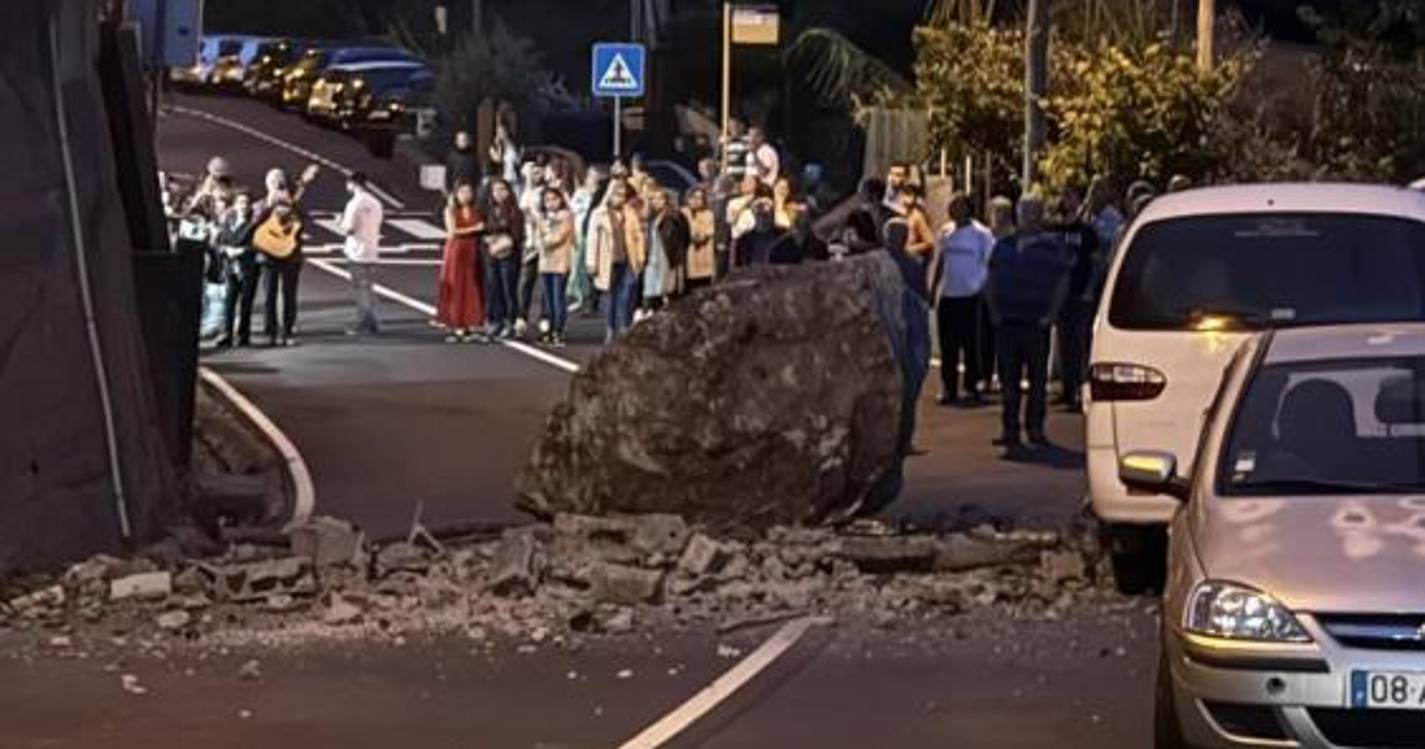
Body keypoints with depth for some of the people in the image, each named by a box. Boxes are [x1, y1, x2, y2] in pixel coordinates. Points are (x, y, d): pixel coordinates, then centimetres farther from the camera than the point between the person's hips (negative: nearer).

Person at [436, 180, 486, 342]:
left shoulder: (477, 212, 9)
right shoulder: (451, 210, 0)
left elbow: (483, 230, 13)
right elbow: (452, 232, -10)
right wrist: (475, 229, -10)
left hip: (473, 253, 3)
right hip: (455, 252, -3)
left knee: (472, 289, 1)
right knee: (455, 289, -3)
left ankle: (469, 326, 6)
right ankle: (454, 327, -2)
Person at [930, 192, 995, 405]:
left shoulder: (981, 234, -6)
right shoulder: (946, 232, 9)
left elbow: (990, 264, -4)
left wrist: (986, 291, -10)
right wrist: (932, 290, 12)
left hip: (971, 297, -5)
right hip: (947, 296, 5)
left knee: (972, 345, 2)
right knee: (948, 347, 5)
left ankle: (972, 386, 11)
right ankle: (949, 389, 10)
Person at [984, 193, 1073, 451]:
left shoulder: (1052, 247, 1)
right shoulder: (1004, 246, 12)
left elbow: (1062, 283, -1)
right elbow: (991, 282, 15)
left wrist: (1051, 314, -9)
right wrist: (994, 310, 4)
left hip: (1037, 323, -3)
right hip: (1006, 321, 3)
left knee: (1038, 377, 2)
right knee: (1008, 377, 6)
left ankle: (1035, 427, 8)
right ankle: (1010, 428, 11)